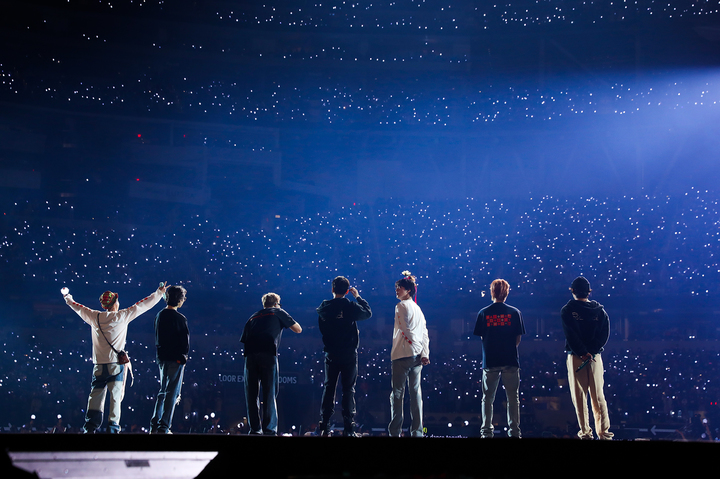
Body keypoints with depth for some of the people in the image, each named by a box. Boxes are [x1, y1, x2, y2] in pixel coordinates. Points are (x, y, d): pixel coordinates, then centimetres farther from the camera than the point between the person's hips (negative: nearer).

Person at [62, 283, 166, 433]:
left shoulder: (95, 317, 6)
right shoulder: (122, 316, -2)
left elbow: (77, 307, 23)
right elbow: (142, 305, 3)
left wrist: (67, 296, 42)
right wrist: (159, 292, 12)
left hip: (99, 364, 3)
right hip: (116, 364, -3)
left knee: (96, 395, 6)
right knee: (115, 396, -1)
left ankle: (90, 427, -1)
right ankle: (113, 428, -5)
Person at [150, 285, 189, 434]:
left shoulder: (159, 316, 8)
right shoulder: (179, 318, -14)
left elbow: (157, 338, 13)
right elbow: (185, 340, -13)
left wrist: (160, 355, 17)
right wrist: (184, 355, 4)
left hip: (162, 358, 7)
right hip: (176, 359, -7)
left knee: (162, 391, 17)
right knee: (172, 393, -2)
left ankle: (154, 426, 15)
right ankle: (164, 428, -2)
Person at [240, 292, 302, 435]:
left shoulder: (253, 317, 29)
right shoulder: (278, 312, 19)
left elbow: (244, 339, 21)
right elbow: (298, 329, 23)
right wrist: (288, 322, 40)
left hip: (250, 355, 3)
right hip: (268, 354, -3)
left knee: (252, 394, 9)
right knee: (270, 393, 0)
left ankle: (255, 429, 9)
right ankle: (269, 430, -5)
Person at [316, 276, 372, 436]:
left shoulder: (324, 307, -2)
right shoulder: (351, 306, -10)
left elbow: (320, 328, 12)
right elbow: (368, 313, 6)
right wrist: (358, 296, 14)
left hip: (330, 353, 2)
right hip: (349, 354, -2)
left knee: (328, 388, 9)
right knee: (348, 389, 2)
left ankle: (324, 427, 6)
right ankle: (348, 428, -1)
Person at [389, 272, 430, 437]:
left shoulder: (401, 306, -4)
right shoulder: (418, 308, 18)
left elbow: (405, 330, -12)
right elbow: (424, 334, 12)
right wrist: (425, 354, 7)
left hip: (403, 355, -7)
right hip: (417, 355, 7)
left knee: (397, 392, -4)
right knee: (416, 392, 5)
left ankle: (395, 431, -5)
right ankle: (417, 432, 4)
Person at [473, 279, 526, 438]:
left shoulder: (483, 313, -1)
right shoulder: (515, 312, -2)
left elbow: (481, 337, 3)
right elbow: (518, 339, 0)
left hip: (490, 360, 0)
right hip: (510, 360, 0)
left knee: (488, 397, 8)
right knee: (513, 397, 8)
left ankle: (487, 431, 6)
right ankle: (514, 431, 7)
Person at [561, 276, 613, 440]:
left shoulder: (567, 310, -3)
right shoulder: (600, 310, 7)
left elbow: (570, 335, -12)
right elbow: (605, 334, -3)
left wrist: (582, 353, -11)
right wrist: (592, 351, -9)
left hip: (576, 357, -3)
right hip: (595, 356, 3)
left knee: (579, 396, 2)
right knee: (598, 396, 8)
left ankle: (585, 431, 2)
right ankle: (603, 431, 7)